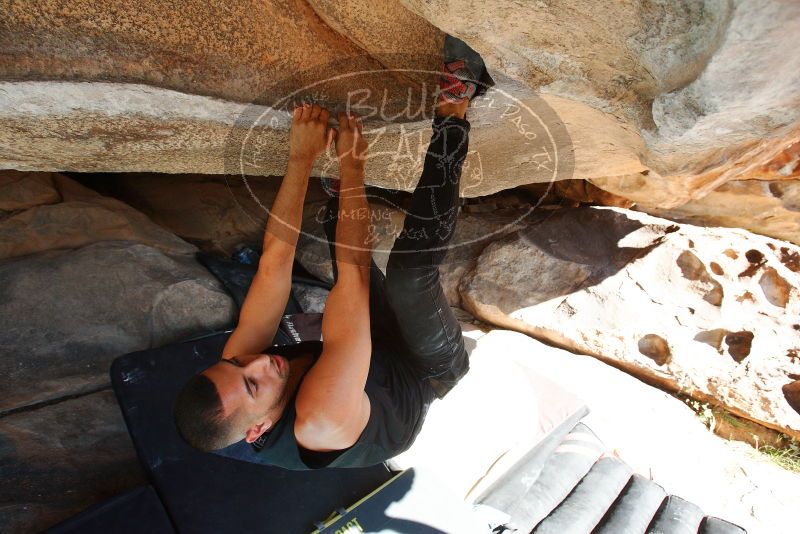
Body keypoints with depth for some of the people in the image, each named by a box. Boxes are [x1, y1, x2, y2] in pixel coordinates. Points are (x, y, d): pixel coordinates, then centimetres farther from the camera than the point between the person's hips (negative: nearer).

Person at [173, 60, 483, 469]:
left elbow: (275, 257, -24)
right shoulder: (321, 425, -42)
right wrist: (352, 167, -38)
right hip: (428, 373, -6)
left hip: (380, 345, 7)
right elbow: (354, 274, -45)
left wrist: (301, 158, -27)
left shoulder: (236, 366, -22)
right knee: (411, 265, -35)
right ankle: (451, 118, -21)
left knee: (339, 226, 2)